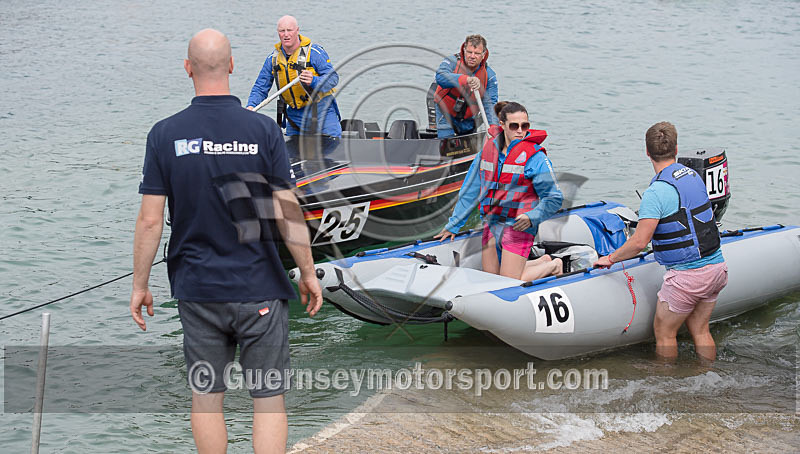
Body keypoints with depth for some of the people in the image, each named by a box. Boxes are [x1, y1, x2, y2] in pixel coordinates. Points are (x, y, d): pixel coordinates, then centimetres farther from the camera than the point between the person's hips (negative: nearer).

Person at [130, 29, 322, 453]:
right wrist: (308, 272, 4)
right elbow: (286, 214, -8)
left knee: (205, 396, 13)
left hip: (197, 290, 1)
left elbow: (150, 219, -6)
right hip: (260, 289, -1)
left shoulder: (164, 134, -6)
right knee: (268, 398, 6)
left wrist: (140, 284, 5)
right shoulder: (263, 130, -8)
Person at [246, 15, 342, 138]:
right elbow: (260, 88, 8)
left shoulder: (314, 52, -11)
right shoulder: (273, 59, 4)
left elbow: (333, 78, -15)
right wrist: (251, 106, -11)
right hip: (294, 113, 4)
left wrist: (314, 81, -35)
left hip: (320, 108, -4)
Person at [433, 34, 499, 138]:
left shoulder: (489, 75, -10)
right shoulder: (452, 62, -17)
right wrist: (466, 79, -55)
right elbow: (440, 77, -39)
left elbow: (490, 104, -15)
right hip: (446, 116, -3)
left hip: (469, 120, 3)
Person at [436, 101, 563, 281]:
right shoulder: (489, 149, 6)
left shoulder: (535, 157, -10)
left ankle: (553, 266, 16)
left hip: (517, 225, -6)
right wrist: (453, 225, 18)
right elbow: (471, 190, 15)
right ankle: (542, 261, 29)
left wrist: (532, 217, -22)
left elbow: (554, 198, -8)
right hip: (491, 224, 6)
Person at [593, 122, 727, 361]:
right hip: (716, 267, 8)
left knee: (663, 332, 9)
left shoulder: (656, 192, -18)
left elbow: (639, 242, -21)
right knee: (699, 329, 19)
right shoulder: (694, 176, 7)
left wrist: (610, 258, -4)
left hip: (687, 275, -8)